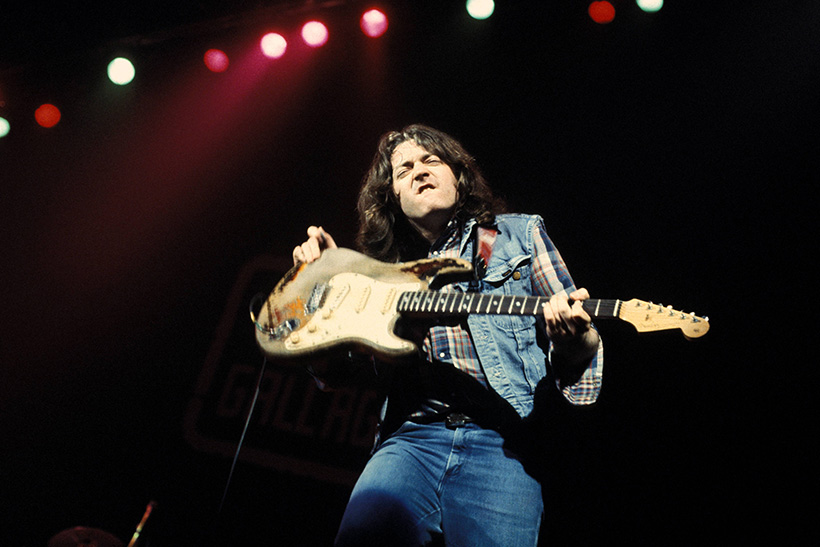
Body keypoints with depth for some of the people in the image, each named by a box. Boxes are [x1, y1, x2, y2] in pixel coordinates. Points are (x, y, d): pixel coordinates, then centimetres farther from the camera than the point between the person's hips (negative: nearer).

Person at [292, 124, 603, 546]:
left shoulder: (519, 234, 17)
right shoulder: (389, 267, 21)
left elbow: (576, 355, 14)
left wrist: (573, 340, -13)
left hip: (501, 439, 0)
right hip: (411, 437, 1)